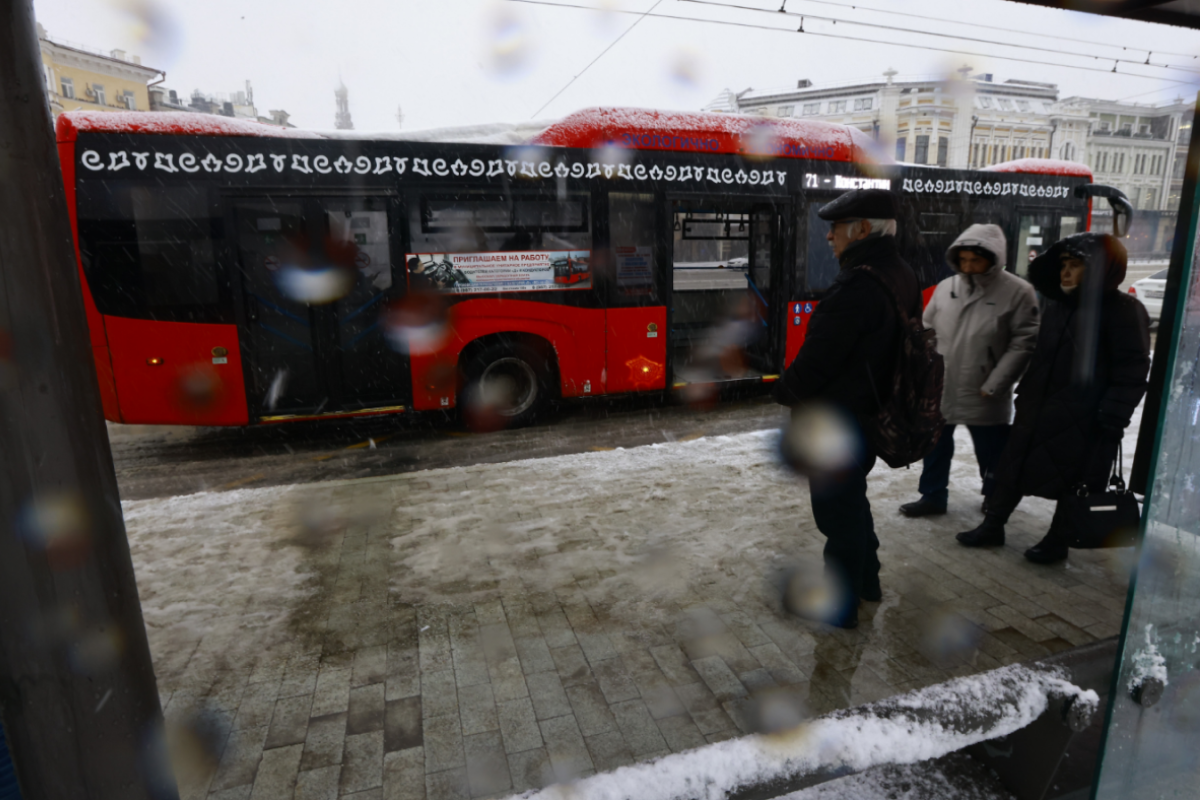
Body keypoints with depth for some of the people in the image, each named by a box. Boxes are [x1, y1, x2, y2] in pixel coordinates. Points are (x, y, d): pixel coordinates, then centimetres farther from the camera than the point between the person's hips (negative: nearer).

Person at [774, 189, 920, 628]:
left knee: (838, 511, 4)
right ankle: (866, 579, 43)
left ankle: (840, 605, 21)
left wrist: (785, 391, -5)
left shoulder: (858, 286, -25)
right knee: (852, 500, 26)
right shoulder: (902, 278, 7)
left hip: (835, 423, -10)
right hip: (873, 414, 10)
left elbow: (818, 357, -24)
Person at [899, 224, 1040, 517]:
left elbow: (1024, 343, -11)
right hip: (939, 388, 3)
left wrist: (994, 385, -14)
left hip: (983, 396, -3)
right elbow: (927, 331, 8)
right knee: (935, 445, 15)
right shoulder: (945, 287, 1)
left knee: (991, 452, 15)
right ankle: (933, 496, 32)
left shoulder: (1017, 291, -10)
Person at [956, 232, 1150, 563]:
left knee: (1073, 480, 8)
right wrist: (1025, 391, 17)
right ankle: (992, 526, 25)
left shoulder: (1124, 311, -12)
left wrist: (1112, 422, -18)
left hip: (1081, 420, -6)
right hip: (1036, 409, 7)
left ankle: (1057, 541, 24)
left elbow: (1131, 374, -14)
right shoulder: (1056, 303, 9)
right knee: (1013, 468, 12)